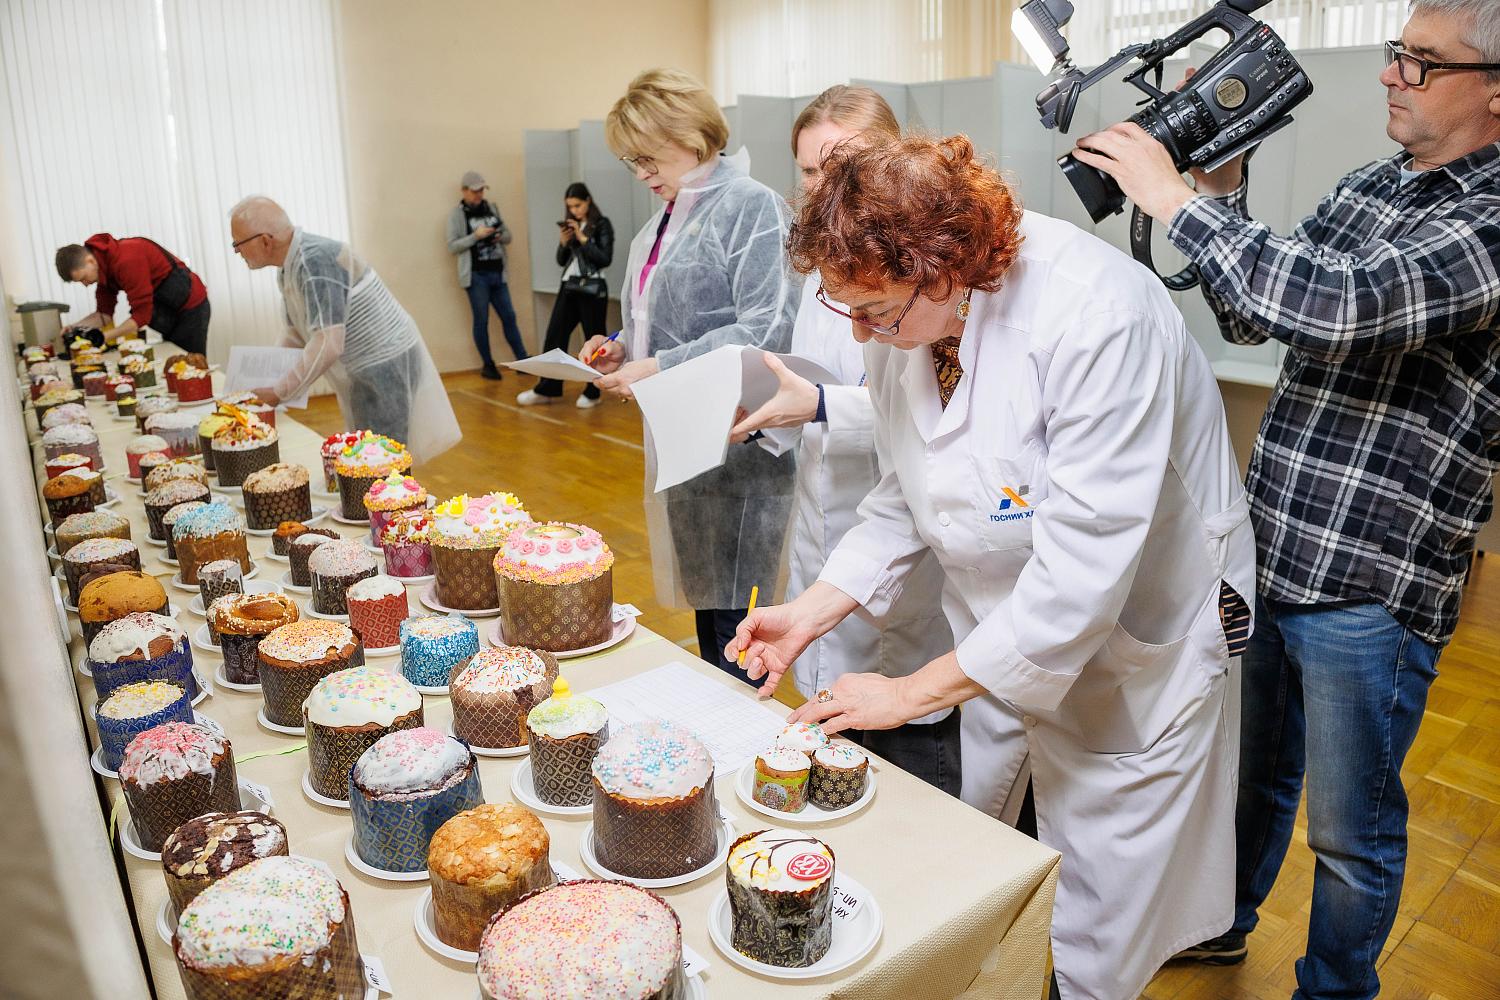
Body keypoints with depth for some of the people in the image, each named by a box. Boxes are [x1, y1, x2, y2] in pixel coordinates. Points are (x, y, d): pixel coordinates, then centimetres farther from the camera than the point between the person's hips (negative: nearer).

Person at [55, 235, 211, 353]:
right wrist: (75, 327, -10)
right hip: (170, 308, 9)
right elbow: (104, 314, 7)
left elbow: (141, 315, -27)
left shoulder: (126, 261, -27)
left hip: (190, 305, -9)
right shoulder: (104, 267, 2)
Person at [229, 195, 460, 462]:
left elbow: (328, 344, -29)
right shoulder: (288, 270, 7)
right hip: (364, 374, 10)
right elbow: (298, 335, 20)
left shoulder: (316, 259, -23)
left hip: (386, 367, -10)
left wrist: (278, 393, -21)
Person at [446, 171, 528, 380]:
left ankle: (523, 361, 12)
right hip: (476, 276, -4)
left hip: (497, 273, 5)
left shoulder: (491, 208, 11)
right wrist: (476, 235, -19)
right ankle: (488, 365, 12)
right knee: (481, 321, 2)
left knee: (509, 317, 7)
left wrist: (500, 237, -8)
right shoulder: (457, 214, -4)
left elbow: (508, 235, 15)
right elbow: (452, 247, -9)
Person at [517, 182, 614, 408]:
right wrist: (563, 242, -4)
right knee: (555, 337, 4)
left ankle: (592, 393, 10)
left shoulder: (601, 224, -4)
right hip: (569, 288, 6)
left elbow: (605, 259, -12)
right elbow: (562, 261, 14)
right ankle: (546, 390, 11)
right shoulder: (570, 225, 12)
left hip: (592, 290, -6)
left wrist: (583, 238, -16)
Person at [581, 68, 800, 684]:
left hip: (736, 444, -8)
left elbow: (768, 329, -20)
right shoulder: (661, 225, 17)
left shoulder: (750, 206, -10)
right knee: (704, 614, 15)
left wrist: (661, 369, -20)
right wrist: (625, 353, 8)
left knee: (731, 617, -2)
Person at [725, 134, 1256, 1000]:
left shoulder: (1099, 319, -32)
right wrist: (810, 613, -7)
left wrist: (912, 694, -24)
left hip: (1138, 643, -5)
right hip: (1002, 632, 6)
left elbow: (1082, 570, -32)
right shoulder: (903, 325, -9)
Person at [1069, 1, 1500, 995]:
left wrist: (1178, 198, -24)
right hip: (1267, 551, 7)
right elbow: (1252, 317, 11)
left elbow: (1339, 306, -32)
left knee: (1350, 830, 13)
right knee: (1251, 770, 26)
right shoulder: (1371, 186, 7)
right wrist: (1222, 196, -3)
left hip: (1368, 591, -7)